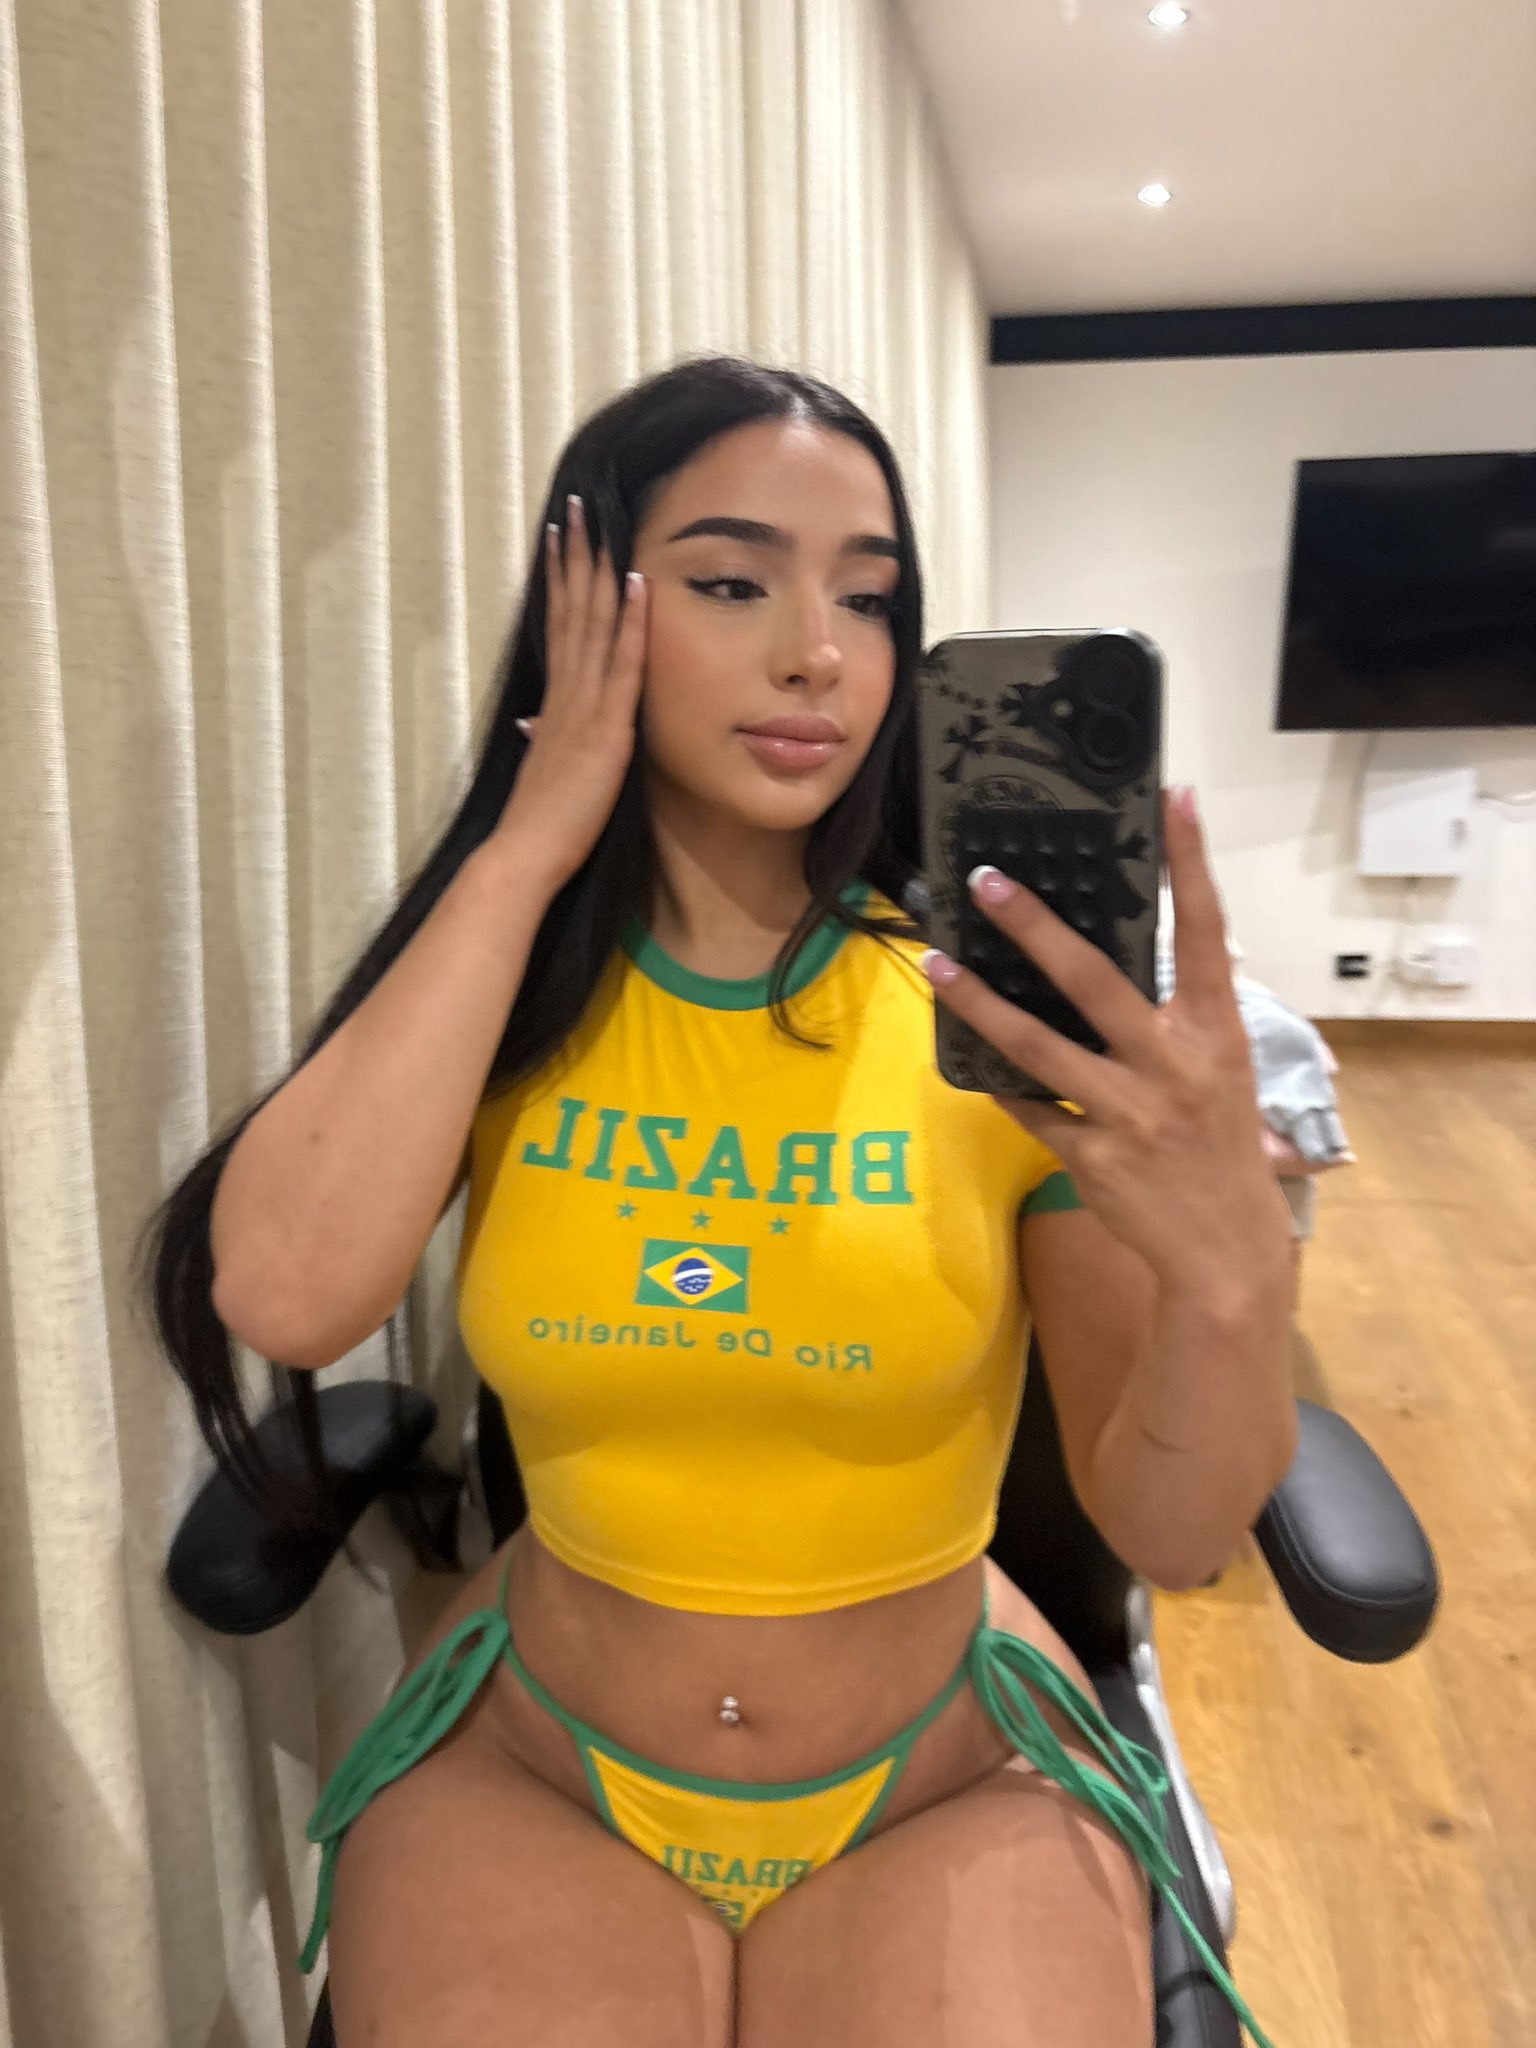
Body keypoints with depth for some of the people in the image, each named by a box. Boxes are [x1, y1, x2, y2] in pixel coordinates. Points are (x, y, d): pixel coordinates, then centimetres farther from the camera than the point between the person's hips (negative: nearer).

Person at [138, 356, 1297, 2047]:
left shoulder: (998, 1002, -11)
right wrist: (531, 840, -19)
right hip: (529, 1775, 1)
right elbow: (284, 1295, -24)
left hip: (951, 1789, 0)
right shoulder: (502, 990, -5)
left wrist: (1233, 1272, -35)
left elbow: (1168, 1531, -13)